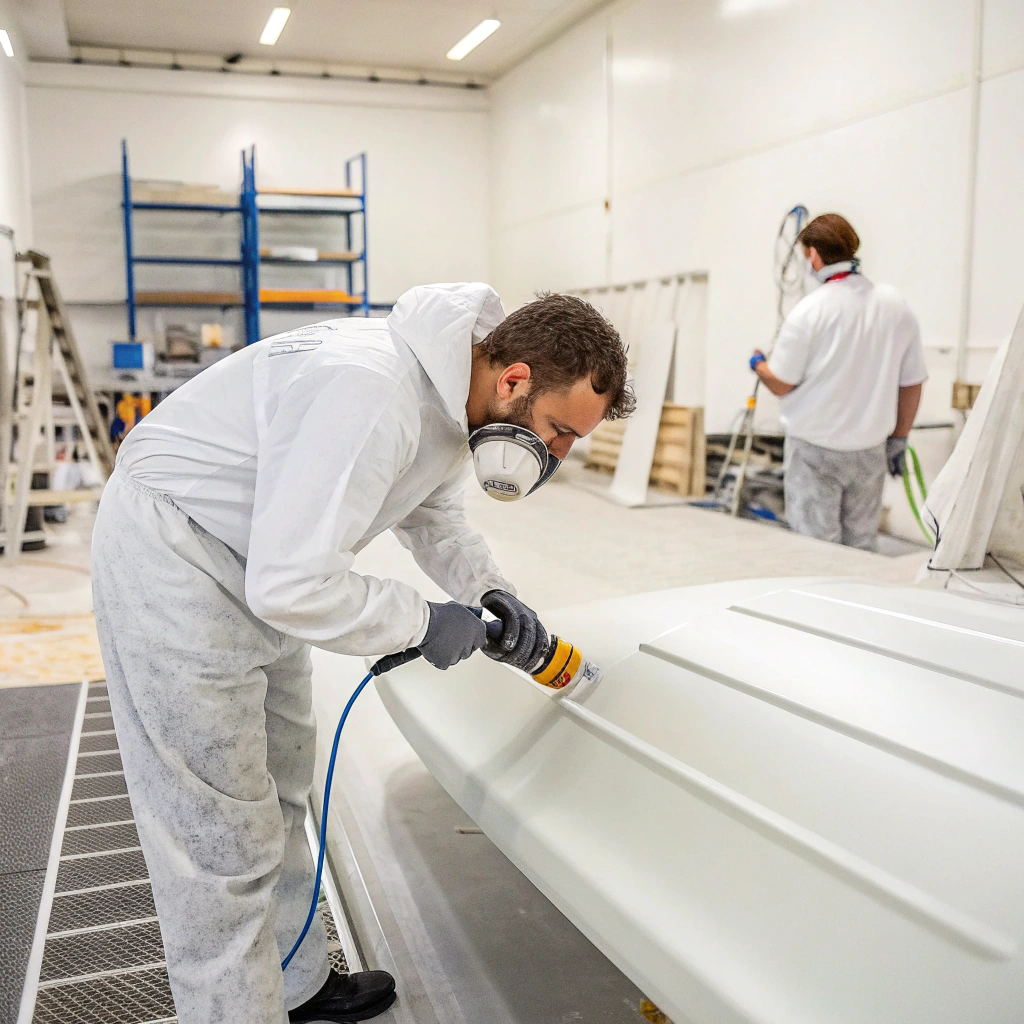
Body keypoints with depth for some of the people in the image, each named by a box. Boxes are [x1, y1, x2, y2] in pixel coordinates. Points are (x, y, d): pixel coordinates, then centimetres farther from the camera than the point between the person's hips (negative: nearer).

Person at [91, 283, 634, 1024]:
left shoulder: (455, 399, -3)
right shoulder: (373, 394, -34)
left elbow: (434, 518, 14)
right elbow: (292, 586, -34)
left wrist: (490, 590, -3)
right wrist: (423, 623, -20)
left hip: (259, 566, 10)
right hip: (172, 554, -10)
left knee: (280, 794, 21)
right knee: (225, 842, -4)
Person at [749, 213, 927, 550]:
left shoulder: (809, 310, -14)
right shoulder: (896, 306, 0)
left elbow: (781, 383, -9)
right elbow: (913, 383, 6)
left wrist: (758, 364, 12)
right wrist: (898, 439, 17)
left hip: (815, 449, -4)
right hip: (870, 451, 4)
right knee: (861, 545, 15)